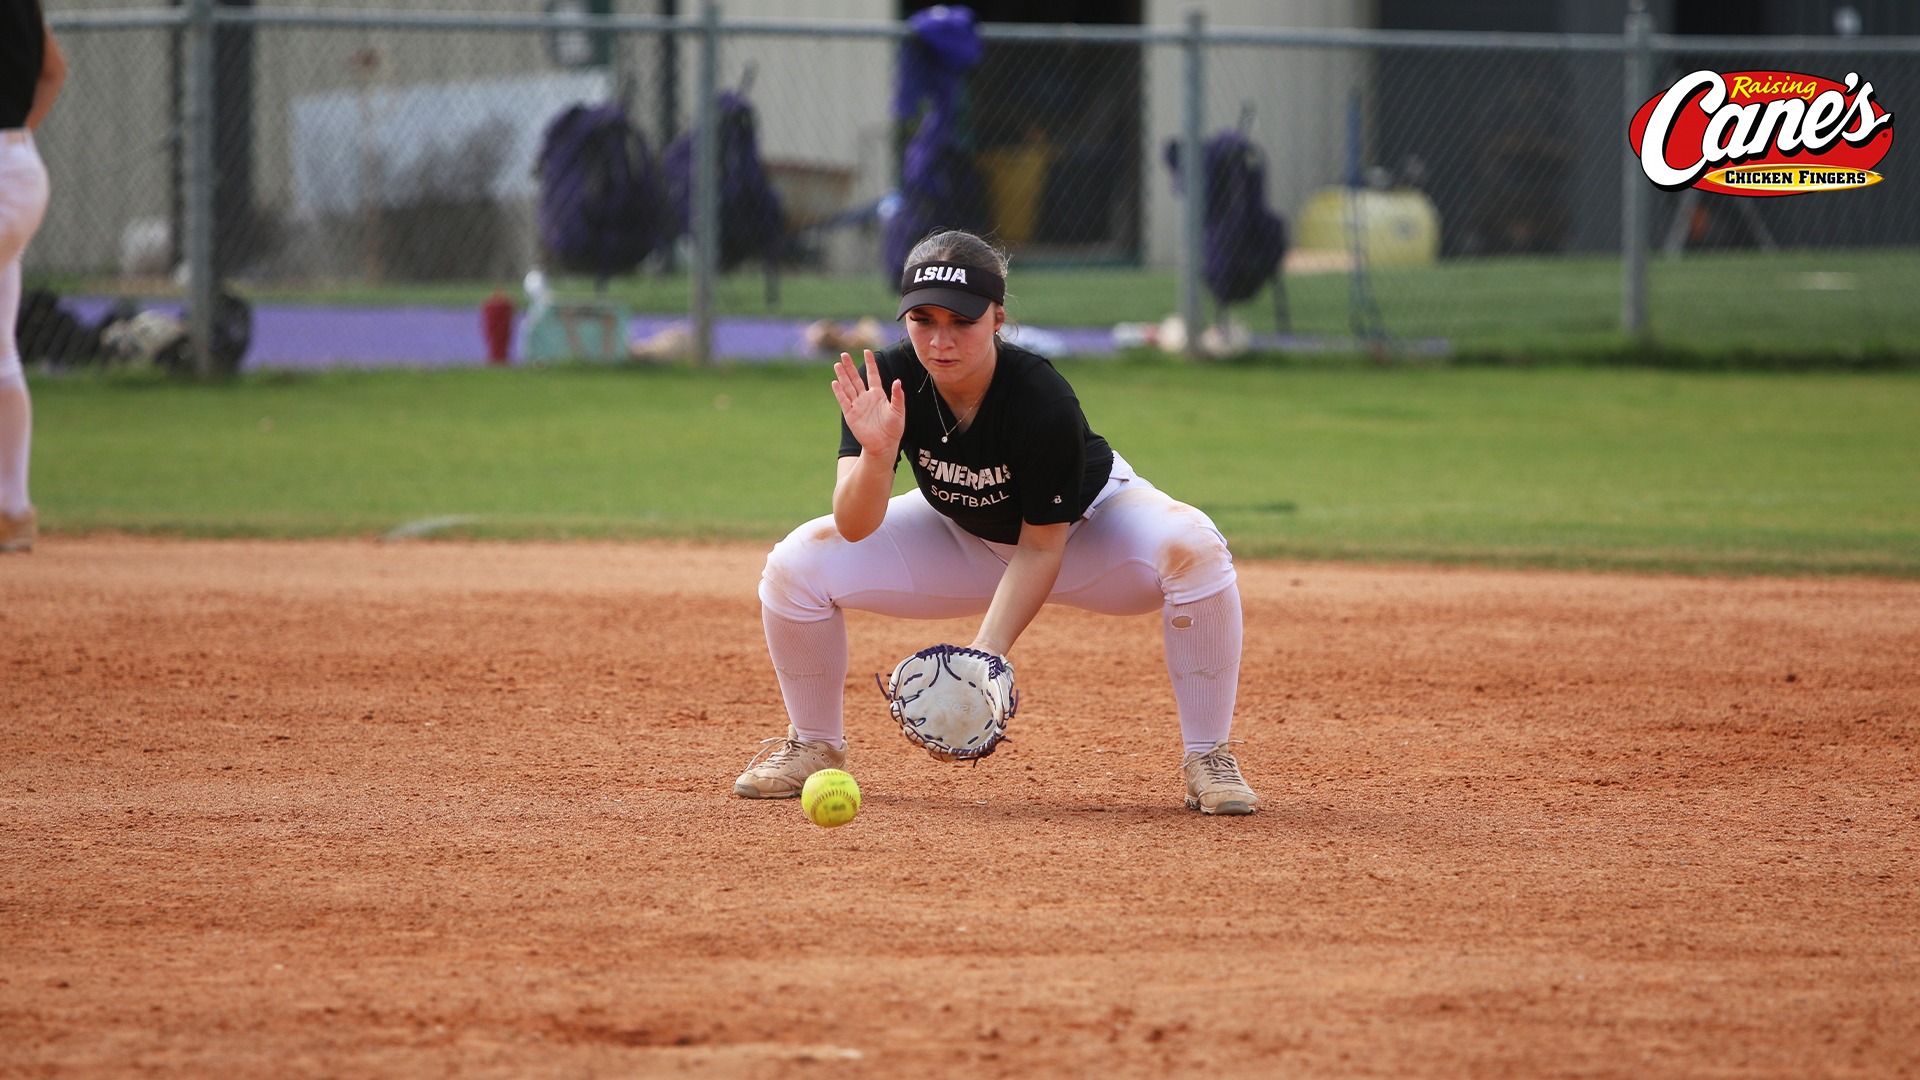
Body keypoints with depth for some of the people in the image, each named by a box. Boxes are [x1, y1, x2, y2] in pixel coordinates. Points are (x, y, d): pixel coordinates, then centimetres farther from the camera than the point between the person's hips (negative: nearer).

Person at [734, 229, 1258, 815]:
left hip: (1080, 528, -3)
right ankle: (814, 745, 8)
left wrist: (987, 651, -37)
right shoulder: (886, 383, -26)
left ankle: (1208, 759, -20)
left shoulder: (1044, 401, -35)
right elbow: (855, 527, -30)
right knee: (797, 564, -16)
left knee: (1191, 548, -35)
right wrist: (877, 453, -50)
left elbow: (1040, 547, -26)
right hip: (961, 536, 3)